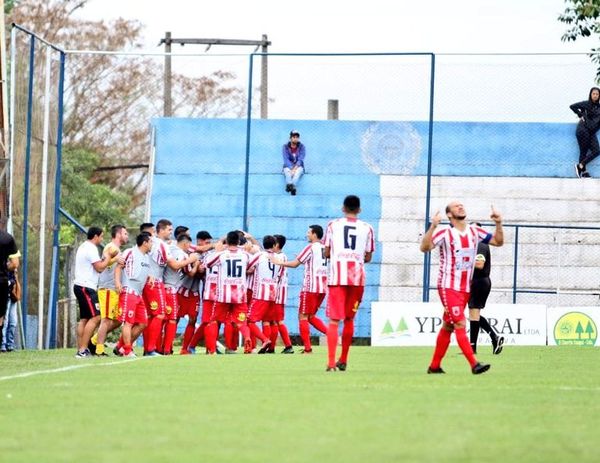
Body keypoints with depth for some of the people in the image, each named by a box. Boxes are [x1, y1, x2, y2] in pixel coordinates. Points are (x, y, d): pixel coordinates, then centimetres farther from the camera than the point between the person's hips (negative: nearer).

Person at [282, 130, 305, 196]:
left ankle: (293, 186, -64)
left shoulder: (302, 147, -2)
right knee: (288, 172, -36)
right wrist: (291, 169, -28)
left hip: (298, 166, 0)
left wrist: (295, 168, -28)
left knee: (298, 171, -37)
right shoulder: (286, 147, -2)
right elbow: (286, 159, -13)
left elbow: (300, 159, -12)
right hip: (288, 166, 1)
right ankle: (289, 184, -66)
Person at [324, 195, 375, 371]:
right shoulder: (367, 229, 8)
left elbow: (326, 253, 8)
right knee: (349, 319, 16)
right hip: (357, 277, 2)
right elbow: (368, 257, 11)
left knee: (334, 320, -5)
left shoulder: (333, 225, 6)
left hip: (337, 277, -2)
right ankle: (343, 360, 24)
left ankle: (331, 362, -19)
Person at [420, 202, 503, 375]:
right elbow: (424, 247, -22)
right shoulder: (444, 233, -10)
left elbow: (498, 241, 15)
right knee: (460, 324, -15)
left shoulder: (474, 231, 8)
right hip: (448, 287, -7)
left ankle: (434, 365, 19)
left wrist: (498, 224, -1)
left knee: (448, 327, 12)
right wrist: (433, 226, -33)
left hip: (465, 288, 7)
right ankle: (474, 364, -23)